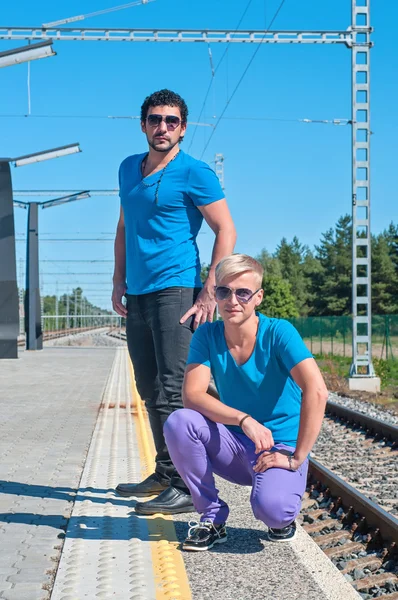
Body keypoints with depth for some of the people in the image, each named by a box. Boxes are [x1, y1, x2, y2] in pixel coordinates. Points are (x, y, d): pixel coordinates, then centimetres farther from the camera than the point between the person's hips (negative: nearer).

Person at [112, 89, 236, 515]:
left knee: (172, 392, -12)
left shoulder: (193, 173, -6)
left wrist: (209, 292, -15)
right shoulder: (129, 168, 15)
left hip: (174, 290, -8)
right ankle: (165, 474, 24)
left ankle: (188, 487, -8)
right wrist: (119, 282, 16)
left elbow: (226, 231, -9)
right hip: (137, 295, 8)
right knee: (150, 392, 13)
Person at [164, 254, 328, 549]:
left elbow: (316, 391, -27)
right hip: (234, 445, 4)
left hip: (279, 449, -4)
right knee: (178, 422, -23)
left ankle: (282, 517, 7)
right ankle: (212, 518, -5)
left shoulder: (278, 333, -16)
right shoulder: (207, 336, -5)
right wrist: (244, 419, -30)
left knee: (271, 507, -34)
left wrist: (296, 458, -27)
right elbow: (192, 395, -16)